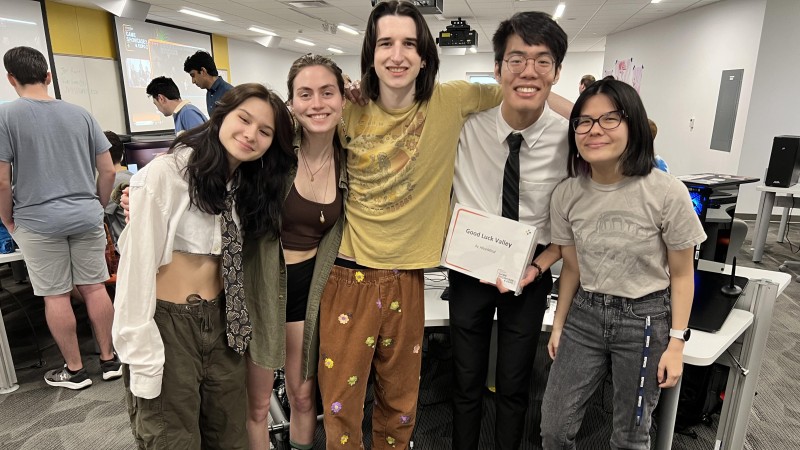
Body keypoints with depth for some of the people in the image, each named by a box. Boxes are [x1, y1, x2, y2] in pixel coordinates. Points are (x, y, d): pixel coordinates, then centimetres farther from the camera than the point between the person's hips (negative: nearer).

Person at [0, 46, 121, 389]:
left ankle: (75, 370, 19)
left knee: (55, 297, 7)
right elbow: (108, 171, 3)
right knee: (95, 288, 10)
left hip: (39, 221, -3)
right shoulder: (80, 114, 4)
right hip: (86, 216, 3)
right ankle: (109, 359, 21)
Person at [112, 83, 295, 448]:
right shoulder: (164, 174, -15)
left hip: (223, 324, 6)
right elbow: (137, 265, -16)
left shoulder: (250, 185, 6)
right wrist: (143, 362, -16)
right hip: (168, 325, -6)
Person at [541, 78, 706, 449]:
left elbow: (681, 274, -5)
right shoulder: (566, 195, -6)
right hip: (585, 313, 3)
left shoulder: (666, 193, -16)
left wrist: (676, 343, -6)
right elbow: (572, 268, 6)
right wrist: (558, 325, 11)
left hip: (646, 319, -2)